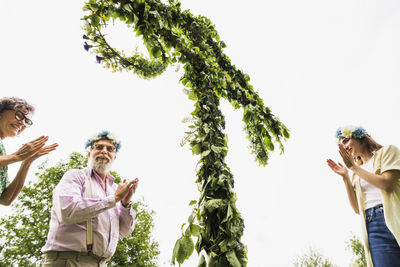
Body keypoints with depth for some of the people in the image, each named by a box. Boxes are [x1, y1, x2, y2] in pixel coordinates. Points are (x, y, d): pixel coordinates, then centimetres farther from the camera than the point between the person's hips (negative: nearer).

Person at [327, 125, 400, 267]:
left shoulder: (386, 151, 9)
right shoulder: (357, 174, 21)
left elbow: (386, 184, -10)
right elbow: (358, 208, 11)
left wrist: (353, 167, -4)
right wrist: (345, 177, 5)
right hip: (373, 225, 4)